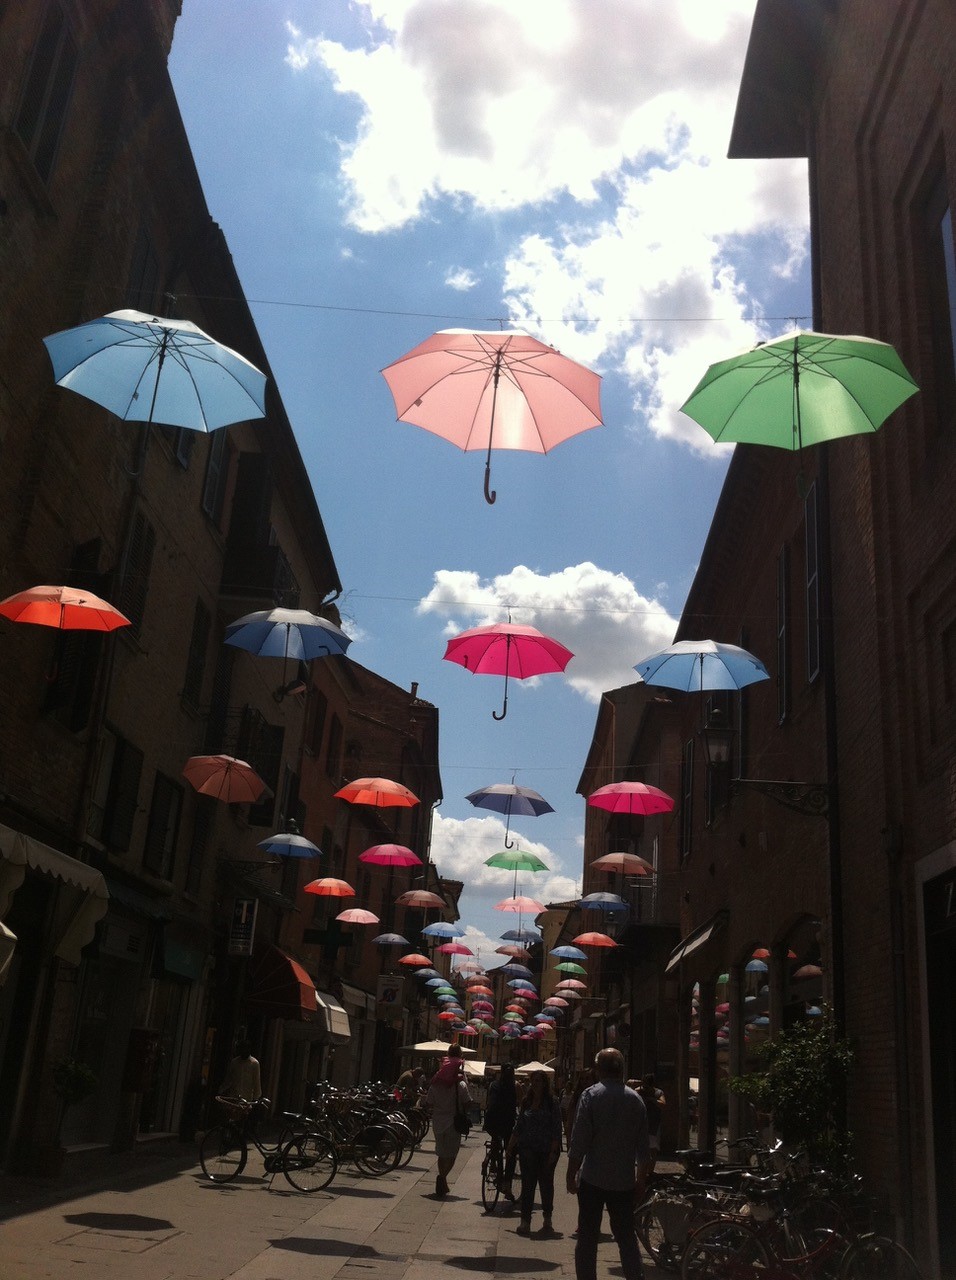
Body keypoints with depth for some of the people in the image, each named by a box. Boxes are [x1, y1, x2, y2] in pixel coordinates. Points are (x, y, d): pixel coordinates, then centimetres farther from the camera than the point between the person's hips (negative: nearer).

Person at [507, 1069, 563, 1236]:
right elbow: (518, 1127, 14)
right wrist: (510, 1146, 12)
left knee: (546, 1183, 9)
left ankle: (547, 1219, 25)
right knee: (528, 1184, 0)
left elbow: (557, 1130, -8)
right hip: (528, 1150, 3)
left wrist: (553, 1151, -14)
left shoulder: (552, 1104, -5)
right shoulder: (526, 1102, 7)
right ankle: (525, 1220, 3)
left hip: (547, 1151, -3)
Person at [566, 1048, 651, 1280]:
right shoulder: (635, 1099, 3)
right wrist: (641, 1179, 17)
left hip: (593, 1179, -3)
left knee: (587, 1237, 6)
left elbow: (579, 1141, -11)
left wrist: (572, 1174, -2)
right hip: (624, 1181, 3)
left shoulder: (591, 1095, -8)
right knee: (627, 1237, 13)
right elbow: (644, 1146, 8)